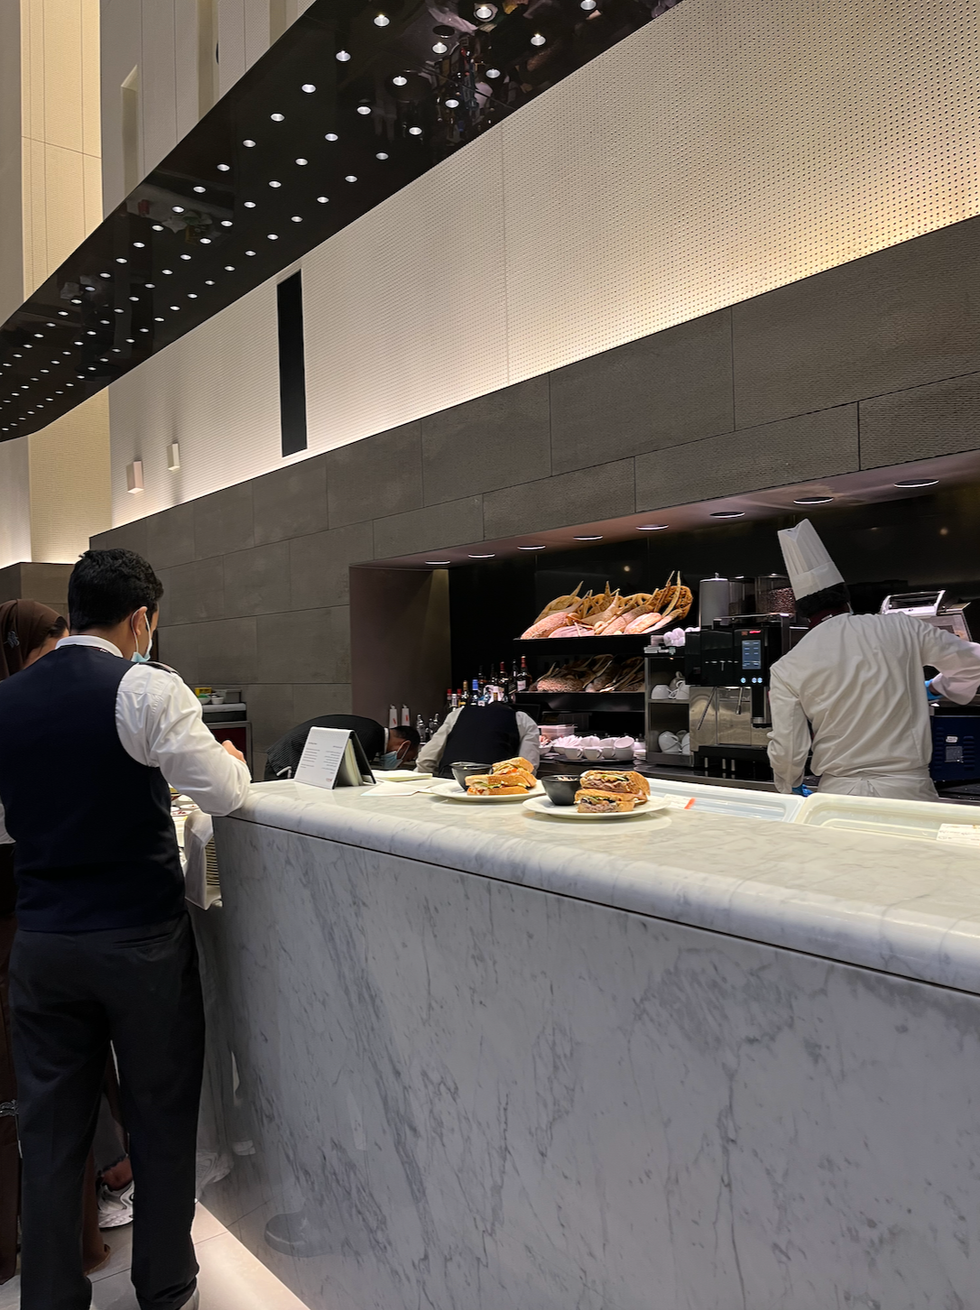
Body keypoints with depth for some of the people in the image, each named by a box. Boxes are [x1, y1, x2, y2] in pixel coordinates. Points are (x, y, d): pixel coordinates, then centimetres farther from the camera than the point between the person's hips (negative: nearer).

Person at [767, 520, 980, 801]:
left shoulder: (787, 669, -4)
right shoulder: (901, 628, -1)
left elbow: (786, 750, -2)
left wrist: (791, 786, 18)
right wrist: (937, 687, 29)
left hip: (838, 793, 0)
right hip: (909, 789, 0)